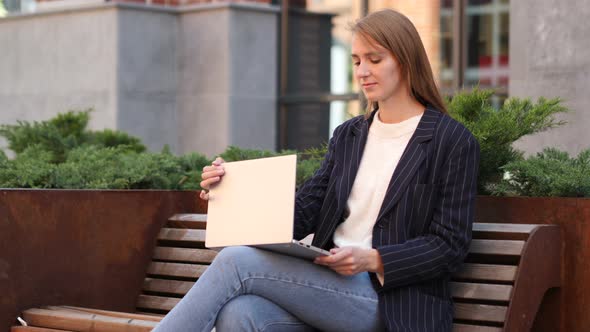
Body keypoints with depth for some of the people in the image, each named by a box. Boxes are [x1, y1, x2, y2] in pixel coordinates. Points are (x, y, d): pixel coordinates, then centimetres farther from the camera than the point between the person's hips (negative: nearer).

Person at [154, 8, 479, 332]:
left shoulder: (453, 142, 0)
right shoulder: (347, 135, 19)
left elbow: (450, 245, -4)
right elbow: (303, 214, 9)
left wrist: (372, 259, -19)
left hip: (391, 302, -5)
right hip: (331, 283, 5)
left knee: (237, 262, -23)